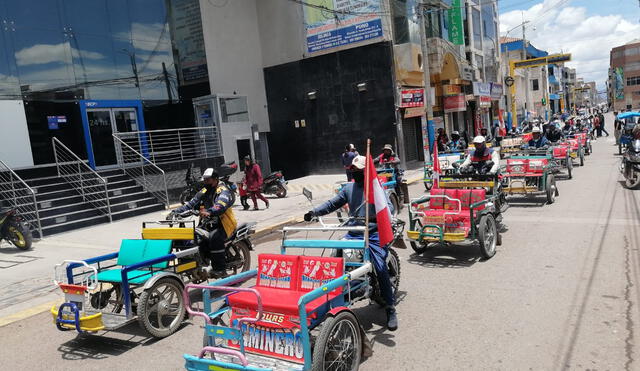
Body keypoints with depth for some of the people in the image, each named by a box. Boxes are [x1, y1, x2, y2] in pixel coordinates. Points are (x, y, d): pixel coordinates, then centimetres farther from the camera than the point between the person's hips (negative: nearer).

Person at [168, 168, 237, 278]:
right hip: (207, 226, 7)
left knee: (214, 237, -34)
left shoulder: (223, 191, -9)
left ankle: (220, 269, -26)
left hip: (223, 225, -7)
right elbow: (191, 204, 7)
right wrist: (175, 212, -9)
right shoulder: (203, 193, 15)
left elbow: (220, 205, -30)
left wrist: (209, 212, -51)